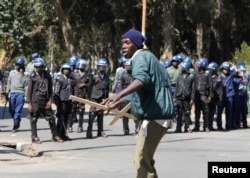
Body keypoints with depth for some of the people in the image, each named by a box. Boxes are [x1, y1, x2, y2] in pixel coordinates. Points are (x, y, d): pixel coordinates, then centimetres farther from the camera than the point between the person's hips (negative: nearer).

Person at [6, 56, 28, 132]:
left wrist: (22, 75, -13)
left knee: (18, 110, -8)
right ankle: (17, 121, 29)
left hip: (20, 93, -4)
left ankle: (15, 126, -3)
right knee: (11, 110, 6)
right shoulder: (12, 73, 13)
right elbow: (9, 83, 17)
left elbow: (25, 83, -10)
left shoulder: (23, 75, 4)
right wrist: (7, 92, 14)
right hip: (12, 93, 4)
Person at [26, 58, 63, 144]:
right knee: (34, 119, 1)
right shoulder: (33, 76, -4)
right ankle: (34, 137, 10)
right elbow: (29, 90, -2)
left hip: (45, 101, 3)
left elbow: (50, 89, 9)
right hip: (36, 101, -3)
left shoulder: (47, 75, 5)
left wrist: (50, 100, -1)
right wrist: (29, 103, -7)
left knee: (51, 118, 5)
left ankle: (55, 136, 16)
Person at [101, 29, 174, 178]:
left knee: (142, 159, -12)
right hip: (156, 114, 11)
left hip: (155, 115, -11)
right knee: (145, 159, 21)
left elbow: (141, 80, -34)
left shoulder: (141, 56, -11)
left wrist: (119, 95, -48)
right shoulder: (145, 57, 22)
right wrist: (118, 103, 32)